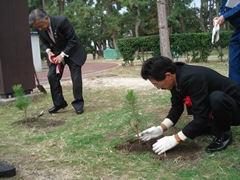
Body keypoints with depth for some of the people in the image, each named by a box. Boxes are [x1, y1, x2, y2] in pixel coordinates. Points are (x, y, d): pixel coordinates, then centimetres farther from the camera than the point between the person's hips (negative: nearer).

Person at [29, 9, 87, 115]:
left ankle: (78, 103, 6)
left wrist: (62, 55, -26)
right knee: (52, 76, -7)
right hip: (55, 53, 5)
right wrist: (48, 51, -16)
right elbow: (44, 42, 5)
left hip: (72, 51, -4)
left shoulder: (62, 21, -30)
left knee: (76, 77, -8)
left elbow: (72, 40, -22)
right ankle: (59, 103, 6)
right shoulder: (39, 28, -13)